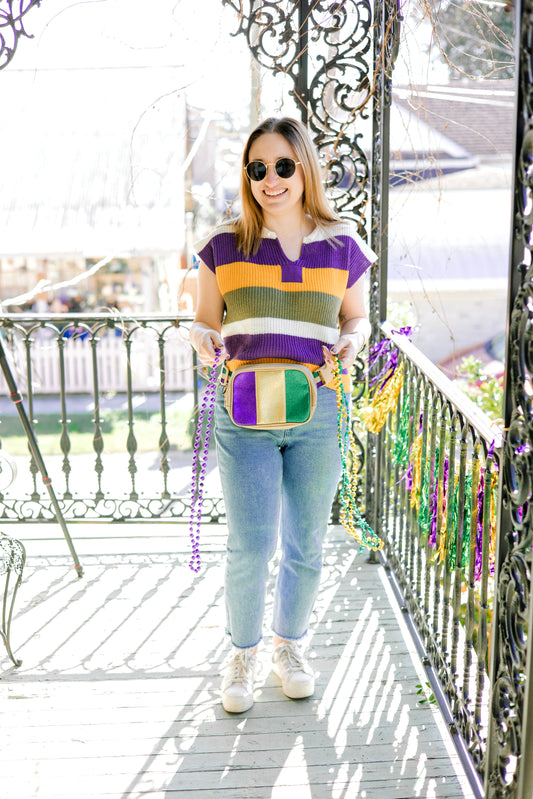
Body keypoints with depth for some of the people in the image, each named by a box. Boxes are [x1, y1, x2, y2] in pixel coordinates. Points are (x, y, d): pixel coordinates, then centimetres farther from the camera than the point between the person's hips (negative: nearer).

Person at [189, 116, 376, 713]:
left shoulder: (343, 246, 5)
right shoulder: (223, 246, 2)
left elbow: (357, 317, 17)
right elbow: (205, 320, 10)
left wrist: (353, 340, -6)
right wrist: (203, 340, -13)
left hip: (318, 413, 2)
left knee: (305, 545, 10)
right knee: (250, 546, -4)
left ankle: (289, 647, 34)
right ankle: (241, 656, 21)